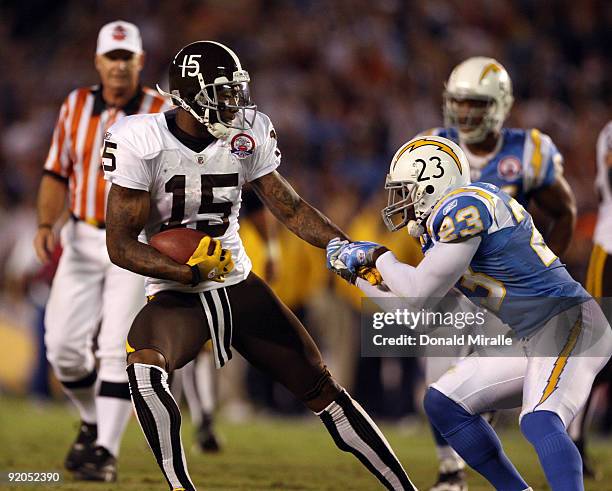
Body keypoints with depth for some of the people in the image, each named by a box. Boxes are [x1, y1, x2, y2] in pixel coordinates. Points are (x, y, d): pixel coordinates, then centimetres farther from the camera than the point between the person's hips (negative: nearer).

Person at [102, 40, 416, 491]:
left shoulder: (247, 135, -4)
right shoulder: (141, 143, -16)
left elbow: (290, 208, 5)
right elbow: (121, 245, -14)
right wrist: (190, 272, -27)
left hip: (240, 286, 4)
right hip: (176, 295, -4)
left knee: (323, 390, 4)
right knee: (144, 366, -36)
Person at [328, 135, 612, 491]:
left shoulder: (464, 207, -16)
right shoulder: (440, 225, 14)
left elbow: (418, 293, -16)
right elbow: (411, 304, 22)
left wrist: (380, 257, 0)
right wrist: (356, 271, 19)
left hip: (568, 322, -10)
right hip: (531, 340, 10)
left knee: (539, 422, -32)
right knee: (444, 404, 11)